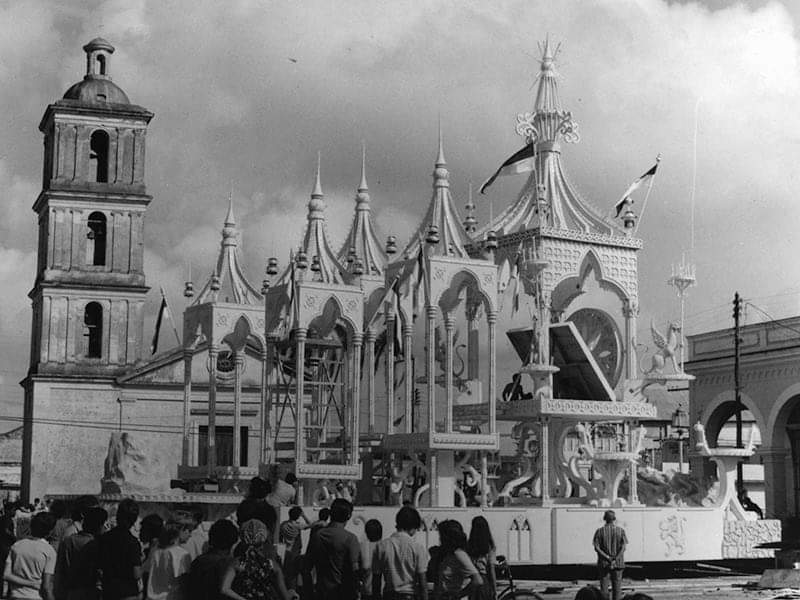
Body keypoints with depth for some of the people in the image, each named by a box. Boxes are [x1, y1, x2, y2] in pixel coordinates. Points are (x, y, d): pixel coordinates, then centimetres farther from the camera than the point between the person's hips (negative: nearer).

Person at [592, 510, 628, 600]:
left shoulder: (600, 531, -2)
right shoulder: (620, 530, 0)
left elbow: (596, 548, -9)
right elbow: (623, 547, -8)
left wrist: (608, 558, -11)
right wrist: (615, 560, -13)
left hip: (604, 563, -1)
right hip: (618, 564, 1)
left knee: (604, 587, 2)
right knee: (616, 587, 8)